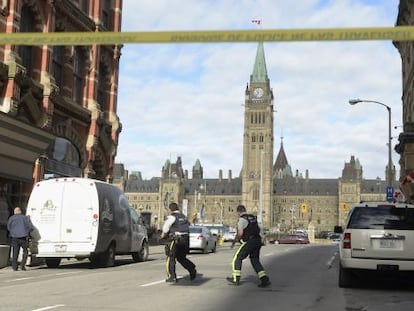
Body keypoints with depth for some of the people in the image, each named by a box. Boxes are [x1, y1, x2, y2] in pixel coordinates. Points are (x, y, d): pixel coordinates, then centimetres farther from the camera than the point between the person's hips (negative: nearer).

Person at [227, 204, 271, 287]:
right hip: (257, 242, 8)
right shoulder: (253, 218, 16)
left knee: (237, 258, 7)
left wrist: (237, 238, 3)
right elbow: (259, 230, 25)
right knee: (255, 261, 12)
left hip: (248, 242, -8)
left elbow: (240, 233, -17)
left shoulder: (242, 219, -9)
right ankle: (265, 280, -1)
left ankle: (235, 279, 9)